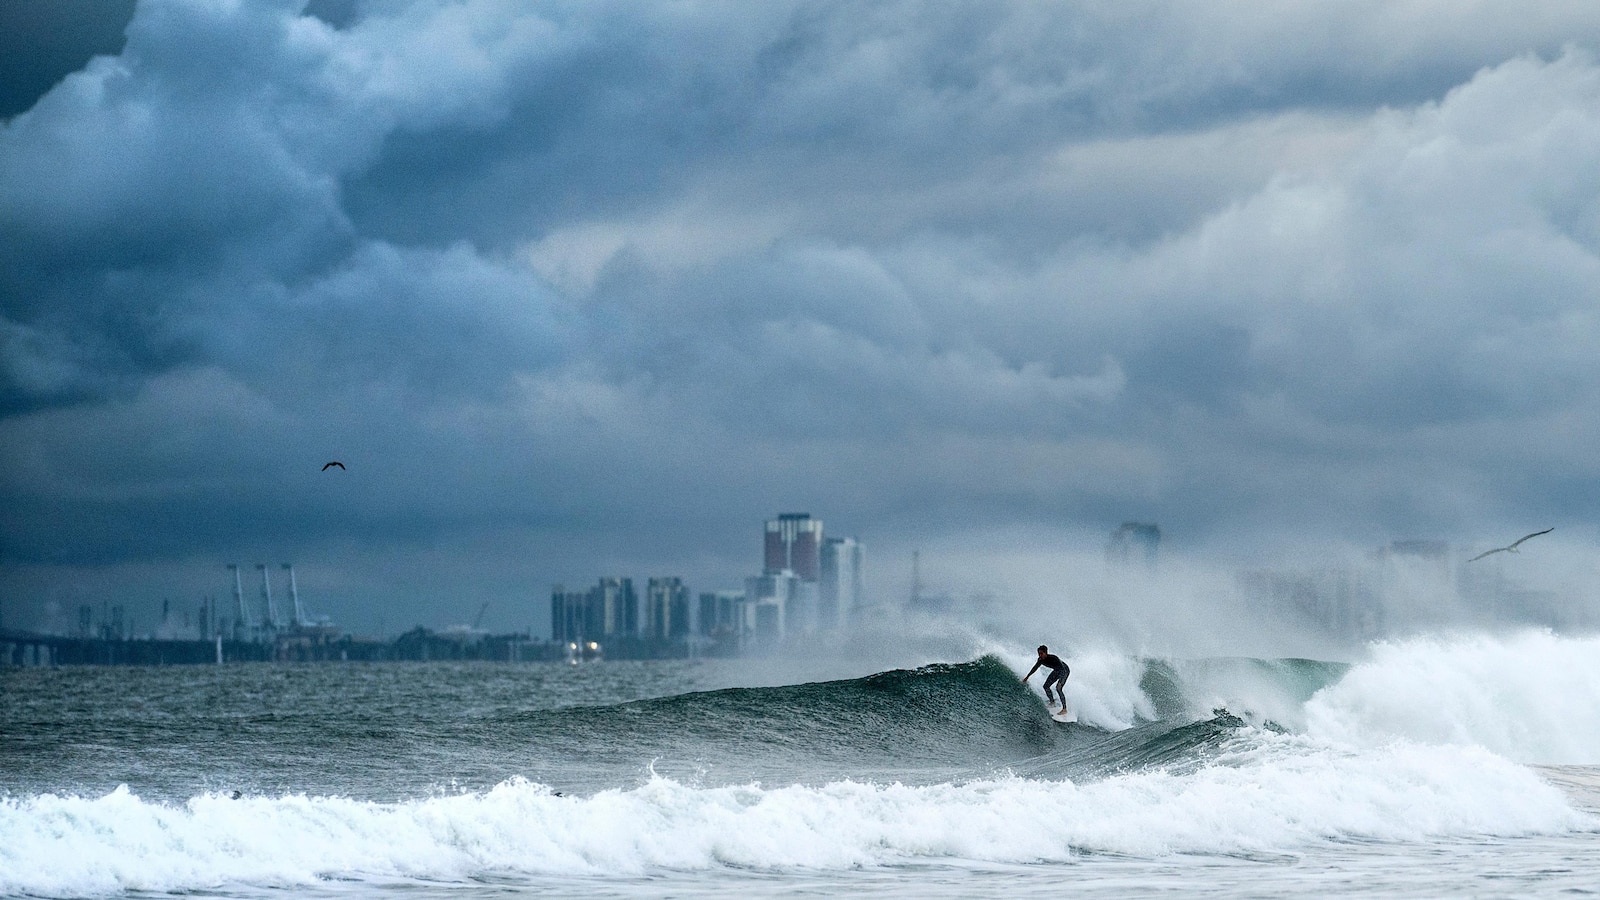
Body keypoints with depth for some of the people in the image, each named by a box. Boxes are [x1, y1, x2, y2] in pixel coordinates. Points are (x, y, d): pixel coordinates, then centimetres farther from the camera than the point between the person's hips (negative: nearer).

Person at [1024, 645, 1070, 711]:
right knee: (1046, 686, 3)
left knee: (1058, 688, -23)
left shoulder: (1053, 658, -37)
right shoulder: (1041, 659, -16)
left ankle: (1064, 709, -19)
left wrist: (1060, 682, -52)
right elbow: (1035, 668, 5)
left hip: (1065, 670, -7)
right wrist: (1027, 677, 14)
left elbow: (1063, 670, -41)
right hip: (1056, 671, 8)